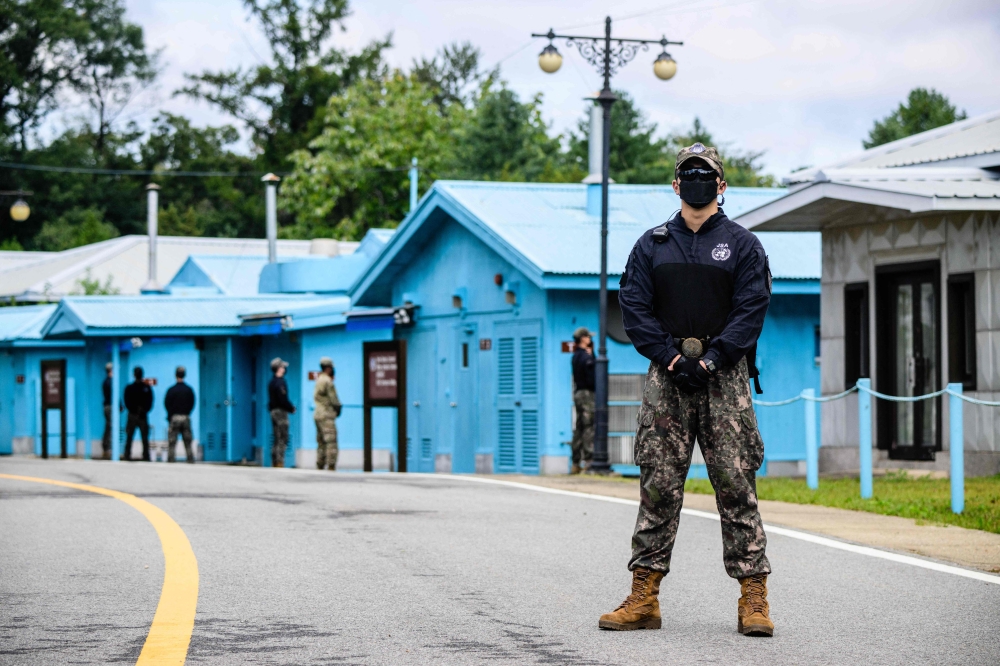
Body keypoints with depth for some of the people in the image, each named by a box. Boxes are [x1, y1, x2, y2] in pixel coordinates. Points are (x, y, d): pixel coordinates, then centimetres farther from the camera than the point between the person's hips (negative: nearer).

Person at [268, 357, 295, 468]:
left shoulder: (272, 382, 15)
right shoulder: (280, 382, -14)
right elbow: (283, 399, -20)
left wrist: (290, 407, 11)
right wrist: (291, 409, -6)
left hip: (273, 411, 9)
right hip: (281, 411, -9)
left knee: (277, 440, 12)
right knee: (282, 439, -8)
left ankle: (274, 463, 12)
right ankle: (279, 462, -12)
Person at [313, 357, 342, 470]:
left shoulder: (319, 380, 16)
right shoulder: (327, 381, -14)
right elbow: (333, 399, -14)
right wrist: (338, 407, 4)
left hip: (318, 415, 10)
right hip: (327, 415, -10)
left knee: (321, 443, 12)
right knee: (331, 443, -11)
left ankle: (319, 467, 11)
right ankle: (331, 467, -17)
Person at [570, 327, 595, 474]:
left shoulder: (576, 356, 14)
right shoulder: (586, 356, -14)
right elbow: (591, 378, -18)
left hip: (578, 393, 9)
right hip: (587, 393, -9)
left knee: (579, 428, 10)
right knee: (589, 427, -9)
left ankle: (576, 463, 11)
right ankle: (588, 460, -13)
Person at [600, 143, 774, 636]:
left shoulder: (742, 245, 8)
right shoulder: (652, 245, 13)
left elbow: (751, 309, -1)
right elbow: (634, 306, 5)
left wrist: (710, 359, -13)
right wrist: (670, 357, -9)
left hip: (724, 376, -2)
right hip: (667, 376, 2)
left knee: (736, 485, -5)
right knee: (658, 487, 0)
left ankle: (753, 598, -4)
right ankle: (644, 597, 2)